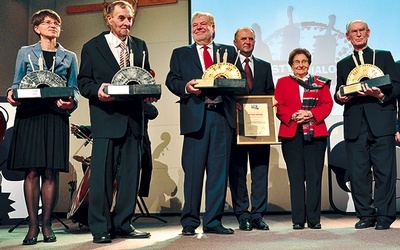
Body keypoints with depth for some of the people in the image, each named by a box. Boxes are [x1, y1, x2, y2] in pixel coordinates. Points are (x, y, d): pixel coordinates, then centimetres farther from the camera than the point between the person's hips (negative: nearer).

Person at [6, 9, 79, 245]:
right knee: (31, 171, -3)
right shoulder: (25, 53, 14)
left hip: (56, 116, 0)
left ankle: (47, 224, 8)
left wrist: (70, 102, -11)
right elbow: (17, 83, 12)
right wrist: (12, 94, -11)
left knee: (51, 172, -2)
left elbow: (74, 89, 10)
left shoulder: (69, 57, 15)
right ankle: (33, 226, 4)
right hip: (29, 115, 0)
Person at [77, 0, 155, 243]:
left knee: (130, 173, 7)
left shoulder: (140, 46, 16)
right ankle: (101, 228, 4)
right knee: (103, 173, -5)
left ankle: (123, 223, 17)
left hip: (133, 118, 4)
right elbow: (83, 81, 3)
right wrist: (98, 90, -18)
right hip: (106, 117, -4)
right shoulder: (92, 47, 5)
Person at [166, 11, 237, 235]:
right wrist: (186, 87, -12)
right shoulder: (181, 54, 17)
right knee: (193, 170, -2)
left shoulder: (228, 51, 19)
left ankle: (213, 221, 12)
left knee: (219, 170, 3)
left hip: (222, 116, 1)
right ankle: (190, 221, 8)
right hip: (196, 116, -1)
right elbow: (171, 80, 8)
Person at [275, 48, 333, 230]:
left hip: (316, 133, 0)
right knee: (296, 177, 0)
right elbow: (278, 107, 5)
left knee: (314, 176, -2)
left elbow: (327, 104, 5)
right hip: (291, 134, 0)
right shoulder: (282, 82, 14)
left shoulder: (320, 83, 15)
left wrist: (310, 114, -11)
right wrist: (293, 115, -13)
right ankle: (298, 219, 5)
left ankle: (314, 219, 5)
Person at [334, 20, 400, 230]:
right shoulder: (343, 64, 20)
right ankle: (365, 215, 11)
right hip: (355, 125, 3)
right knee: (358, 172, 1)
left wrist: (380, 95, -15)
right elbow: (339, 94, 16)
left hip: (381, 122, -2)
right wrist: (340, 96, -7)